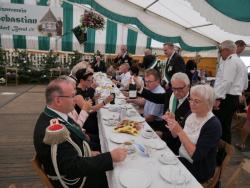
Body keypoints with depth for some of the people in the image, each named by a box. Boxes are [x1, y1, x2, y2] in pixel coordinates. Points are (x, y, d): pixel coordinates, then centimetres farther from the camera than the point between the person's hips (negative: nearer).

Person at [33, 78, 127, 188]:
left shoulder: (54, 116, -5)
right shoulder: (51, 129, -33)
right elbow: (74, 167, -31)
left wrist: (88, 153, -5)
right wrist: (110, 157, -30)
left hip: (76, 164, 7)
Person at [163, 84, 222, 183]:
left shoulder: (213, 125, -23)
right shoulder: (191, 114, -3)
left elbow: (196, 155, -26)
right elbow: (177, 136, 6)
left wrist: (179, 131, -32)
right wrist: (172, 122, -13)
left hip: (198, 168, -6)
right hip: (181, 157, 6)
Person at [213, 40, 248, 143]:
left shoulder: (230, 61, -10)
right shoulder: (241, 63, 21)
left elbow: (226, 81, -22)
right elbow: (245, 85, 25)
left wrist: (218, 98, -24)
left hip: (226, 98, -10)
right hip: (235, 98, 10)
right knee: (225, 126, 17)